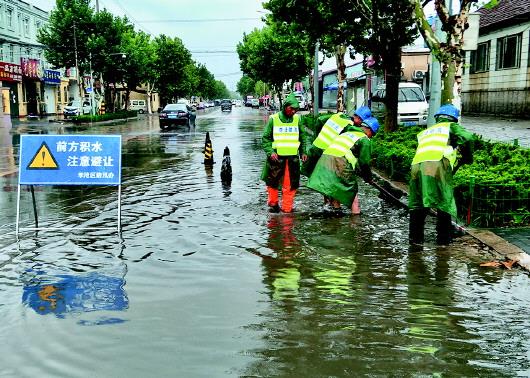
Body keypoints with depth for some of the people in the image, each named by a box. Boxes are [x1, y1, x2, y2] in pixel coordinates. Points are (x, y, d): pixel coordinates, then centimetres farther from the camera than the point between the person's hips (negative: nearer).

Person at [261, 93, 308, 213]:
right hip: (277, 156, -2)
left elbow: (303, 137, 18)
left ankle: (287, 208, 13)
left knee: (291, 184, 2)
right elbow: (266, 138, 2)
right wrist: (270, 152, -10)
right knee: (273, 182, 5)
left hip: (293, 157, 2)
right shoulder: (273, 119, -1)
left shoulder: (297, 119, 8)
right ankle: (273, 204, 26)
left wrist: (303, 152, 11)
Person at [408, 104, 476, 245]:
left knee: (417, 203, 15)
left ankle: (415, 237, 15)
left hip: (417, 165, 4)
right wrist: (468, 157, 19)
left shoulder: (424, 132, 37)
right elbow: (468, 138, 4)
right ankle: (443, 238, 10)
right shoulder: (451, 126, 22)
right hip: (438, 164, -4)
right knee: (444, 202, 7)